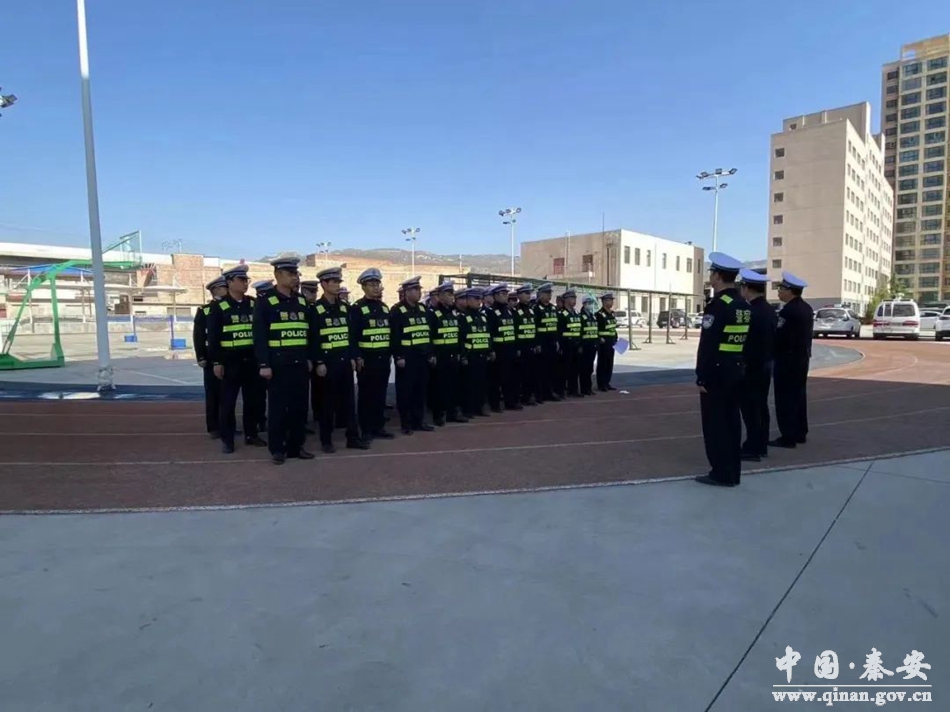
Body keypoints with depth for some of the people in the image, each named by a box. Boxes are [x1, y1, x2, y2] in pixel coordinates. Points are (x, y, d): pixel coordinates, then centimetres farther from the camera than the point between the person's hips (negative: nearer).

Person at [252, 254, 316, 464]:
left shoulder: (302, 302, 11)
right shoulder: (265, 303, -4)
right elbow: (260, 336, -9)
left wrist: (310, 358, 11)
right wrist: (263, 364, -14)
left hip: (300, 364, 5)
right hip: (278, 364, -5)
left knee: (300, 406, 9)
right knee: (277, 407, 3)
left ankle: (296, 446, 20)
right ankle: (277, 449, 14)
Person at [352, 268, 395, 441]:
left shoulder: (384, 307, 14)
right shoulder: (358, 308, -6)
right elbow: (353, 335, -11)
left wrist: (390, 353, 13)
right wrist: (357, 357, -16)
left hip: (383, 358, 6)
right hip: (367, 359, -6)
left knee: (381, 394, 11)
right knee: (366, 395, 3)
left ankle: (379, 427, 20)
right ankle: (366, 430, 10)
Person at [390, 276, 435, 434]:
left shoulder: (423, 310, 14)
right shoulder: (397, 311, -7)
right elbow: (394, 336, -13)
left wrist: (431, 354, 12)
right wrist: (398, 357, -17)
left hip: (422, 357, 7)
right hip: (406, 358, -6)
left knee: (420, 390, 11)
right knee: (405, 391, 1)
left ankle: (419, 420, 20)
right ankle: (406, 423, 9)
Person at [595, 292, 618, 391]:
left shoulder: (612, 313, 14)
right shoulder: (599, 314, -12)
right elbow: (595, 329, -16)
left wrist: (615, 339, 14)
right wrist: (600, 339, -20)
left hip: (611, 342, 8)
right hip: (603, 343, -8)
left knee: (610, 363, 11)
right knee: (602, 363, -2)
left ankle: (607, 383, 19)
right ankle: (601, 385, 4)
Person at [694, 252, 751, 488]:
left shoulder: (717, 305, -17)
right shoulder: (745, 306, 11)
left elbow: (707, 346, -19)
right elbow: (745, 341, 14)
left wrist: (702, 377, -16)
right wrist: (739, 366, 18)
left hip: (717, 372, -9)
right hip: (736, 371, 9)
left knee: (715, 423, -1)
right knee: (731, 420, 12)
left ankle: (721, 473, 5)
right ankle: (732, 472, 19)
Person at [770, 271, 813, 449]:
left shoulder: (788, 311, -19)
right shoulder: (806, 308, 11)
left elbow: (778, 336, -20)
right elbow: (807, 334, 16)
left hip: (787, 359, -9)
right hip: (802, 357, 9)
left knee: (785, 398, -4)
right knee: (798, 395, 14)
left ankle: (788, 437, -1)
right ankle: (799, 433, 22)